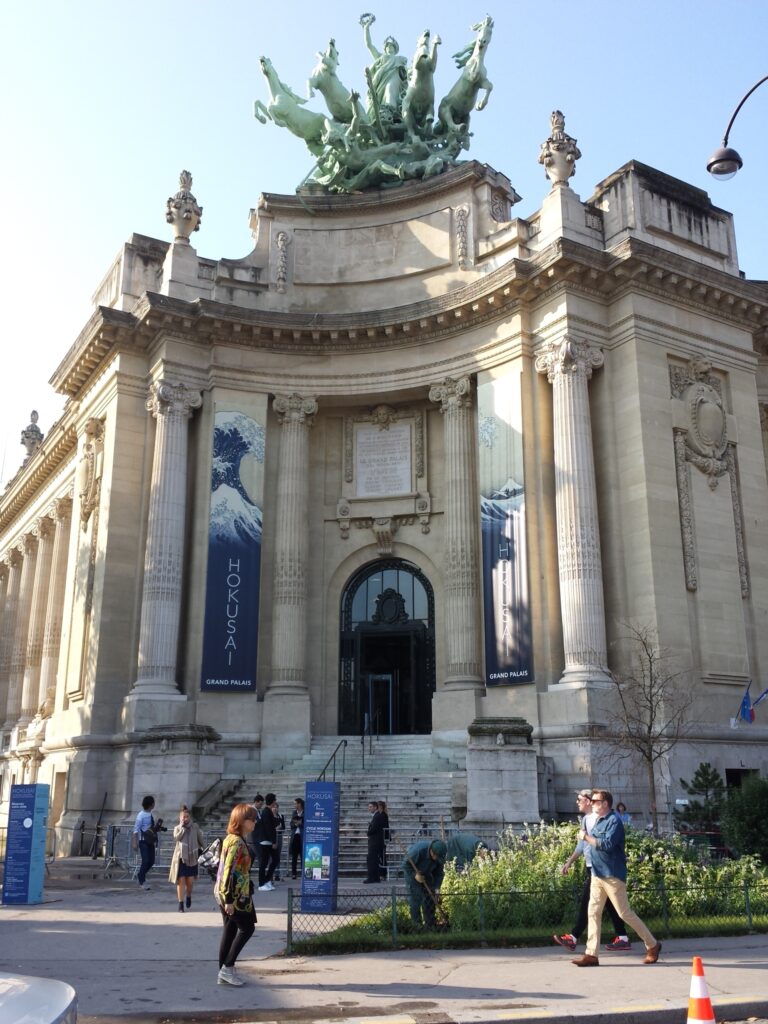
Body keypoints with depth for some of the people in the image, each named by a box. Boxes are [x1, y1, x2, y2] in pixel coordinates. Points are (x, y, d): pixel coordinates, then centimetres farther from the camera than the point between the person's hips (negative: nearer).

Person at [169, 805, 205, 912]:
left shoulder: (195, 826, 4)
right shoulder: (177, 828, 3)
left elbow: (200, 838, 14)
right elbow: (176, 837, -17)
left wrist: (201, 849, 15)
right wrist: (182, 827, -15)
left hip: (191, 857, 1)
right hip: (180, 857, -1)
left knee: (190, 881, 4)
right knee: (181, 881, -4)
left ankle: (188, 896, 34)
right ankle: (181, 904, 3)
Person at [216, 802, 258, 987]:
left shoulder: (235, 839, 12)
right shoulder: (237, 842, -19)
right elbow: (229, 870, -23)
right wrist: (229, 899, -23)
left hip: (230, 894, 9)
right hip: (234, 895, -9)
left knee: (230, 931, 12)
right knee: (247, 928, -2)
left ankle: (224, 974, 17)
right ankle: (227, 968, 2)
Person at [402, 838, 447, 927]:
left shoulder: (440, 855, -22)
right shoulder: (418, 850, -39)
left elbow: (439, 872, -8)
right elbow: (405, 864, -25)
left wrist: (436, 888, -15)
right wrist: (415, 875, -32)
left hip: (427, 873, 5)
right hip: (412, 871, -5)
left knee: (430, 898, 2)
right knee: (415, 898, -12)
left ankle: (430, 925, 12)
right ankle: (416, 925, -4)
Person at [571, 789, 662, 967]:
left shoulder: (614, 821, -15)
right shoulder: (599, 820, 13)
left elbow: (607, 844, -26)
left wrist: (587, 837, -19)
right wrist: (585, 836, 3)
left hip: (612, 875, -9)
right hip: (598, 874, 9)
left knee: (625, 913, -1)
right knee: (593, 912, 4)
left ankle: (652, 946, 15)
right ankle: (591, 954, 6)